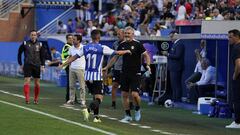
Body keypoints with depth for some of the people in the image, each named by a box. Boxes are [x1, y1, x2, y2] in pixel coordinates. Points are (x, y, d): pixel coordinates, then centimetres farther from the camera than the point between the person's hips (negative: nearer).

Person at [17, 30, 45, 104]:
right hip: (27, 65, -2)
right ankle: (27, 98, -14)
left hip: (37, 66, 2)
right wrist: (20, 64, 4)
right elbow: (19, 53, 8)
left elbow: (42, 56, 12)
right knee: (27, 81, -12)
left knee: (37, 83, 4)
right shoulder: (25, 44, 1)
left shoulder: (40, 44, 6)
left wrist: (42, 65, 3)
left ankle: (36, 99, 15)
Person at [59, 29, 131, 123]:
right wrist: (126, 51, 18)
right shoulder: (102, 48, -8)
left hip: (87, 76, 5)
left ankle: (96, 116, 17)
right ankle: (88, 109, -31)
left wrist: (63, 65, 12)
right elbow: (117, 53, -1)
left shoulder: (85, 48, 3)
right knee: (99, 98, -6)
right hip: (97, 76, -5)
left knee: (95, 96, 19)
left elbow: (74, 57, 3)